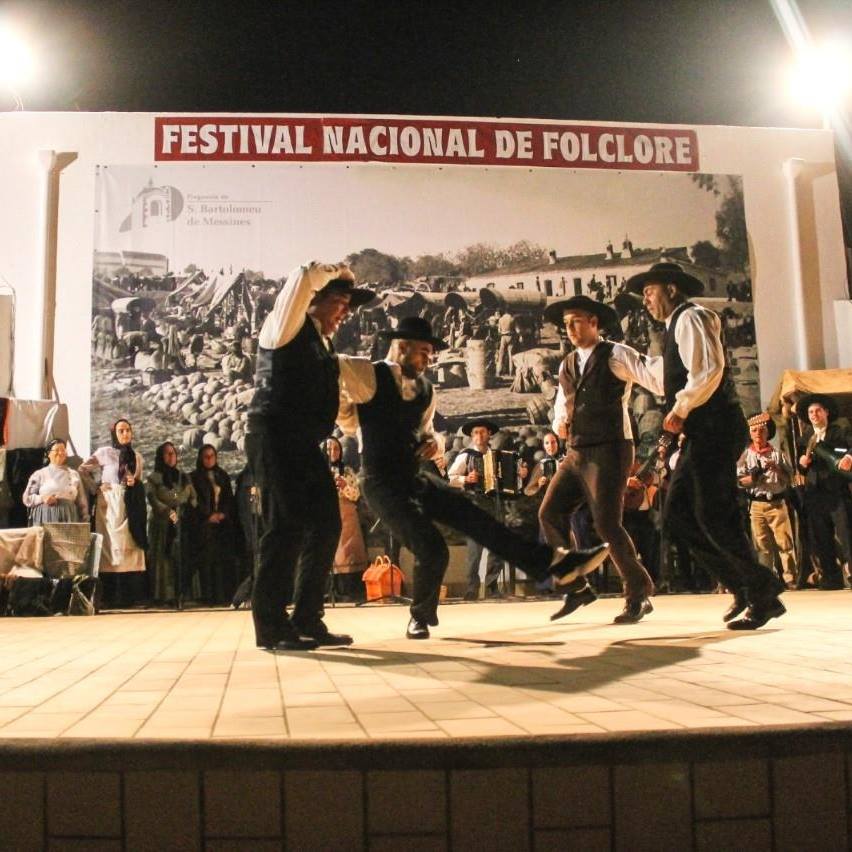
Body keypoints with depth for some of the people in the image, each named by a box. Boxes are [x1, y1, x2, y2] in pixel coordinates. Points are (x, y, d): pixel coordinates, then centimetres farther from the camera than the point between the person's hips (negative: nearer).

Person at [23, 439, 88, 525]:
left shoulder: (74, 475, 13)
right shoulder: (39, 474, 9)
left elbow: (82, 503, 13)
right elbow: (27, 498, 7)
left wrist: (84, 523, 8)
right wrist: (42, 498, -12)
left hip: (69, 518, 2)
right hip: (46, 519, -2)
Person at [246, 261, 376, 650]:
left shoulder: (323, 345, 22)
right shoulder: (287, 327, 0)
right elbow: (304, 278, -16)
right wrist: (337, 271, 1)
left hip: (305, 443, 9)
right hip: (274, 437, -9)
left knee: (326, 524, 5)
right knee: (286, 525, -11)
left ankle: (307, 619, 14)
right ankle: (270, 625, -2)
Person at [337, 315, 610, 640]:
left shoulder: (424, 389, 11)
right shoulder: (369, 375, -11)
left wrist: (433, 441, 2)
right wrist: (348, 414, -10)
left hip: (417, 478, 7)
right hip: (383, 484, -7)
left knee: (478, 521, -1)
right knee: (432, 549, -17)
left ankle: (558, 563, -1)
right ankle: (420, 617, 11)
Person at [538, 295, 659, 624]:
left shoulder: (615, 355, -5)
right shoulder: (567, 365, 16)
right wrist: (559, 423, 3)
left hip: (609, 451, -7)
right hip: (577, 453, 7)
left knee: (607, 524, -11)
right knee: (550, 513, 1)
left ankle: (639, 595, 9)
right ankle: (577, 587, 14)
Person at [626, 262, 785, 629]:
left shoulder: (690, 317, -5)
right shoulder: (678, 326, 25)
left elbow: (709, 368, -21)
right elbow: (665, 379, 35)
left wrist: (681, 408, -13)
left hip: (714, 429, -10)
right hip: (701, 434, 10)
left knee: (714, 516, -10)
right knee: (676, 515, 6)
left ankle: (763, 597, 2)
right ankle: (744, 586, 10)